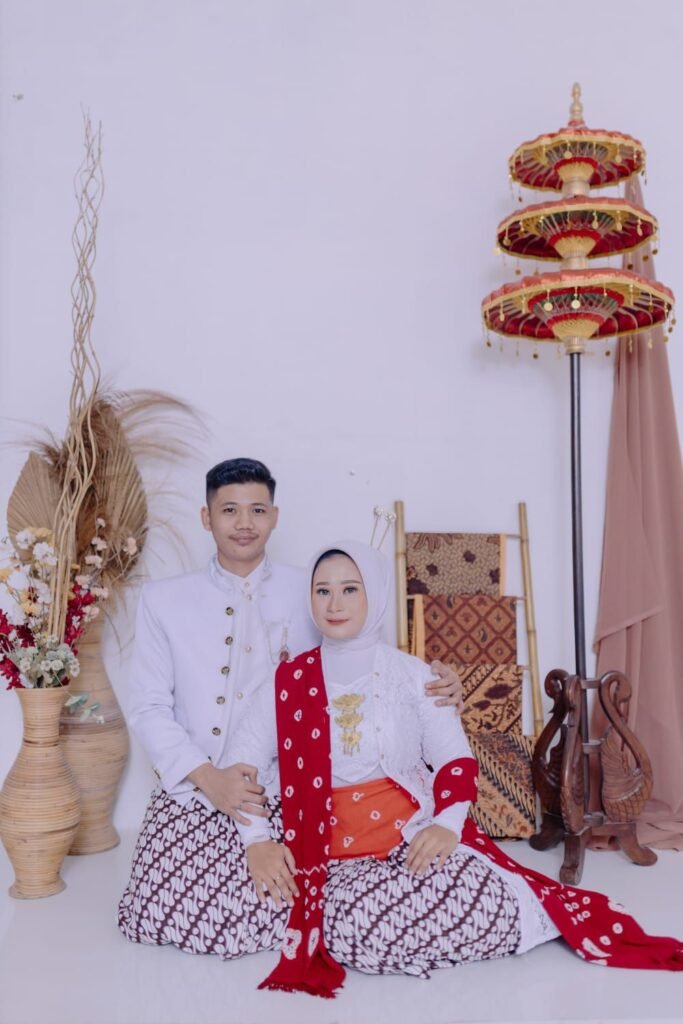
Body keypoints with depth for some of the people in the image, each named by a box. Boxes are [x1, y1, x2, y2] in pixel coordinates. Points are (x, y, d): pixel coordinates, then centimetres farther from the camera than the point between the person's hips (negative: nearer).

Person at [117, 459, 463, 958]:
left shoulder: (308, 594, 0)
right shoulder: (164, 599, 2)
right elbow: (149, 708, 0)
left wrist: (433, 688, -19)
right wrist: (208, 778, -14)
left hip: (281, 797, -1)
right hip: (189, 793, 2)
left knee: (261, 926, -15)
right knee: (161, 917, -9)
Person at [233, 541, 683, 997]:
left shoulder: (411, 674, 5)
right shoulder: (289, 682, 6)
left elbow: (457, 760, 2)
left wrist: (447, 824, -17)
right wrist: (257, 840, -11)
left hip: (418, 833, -1)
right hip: (339, 854, 2)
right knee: (353, 929, -31)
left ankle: (543, 908, -6)